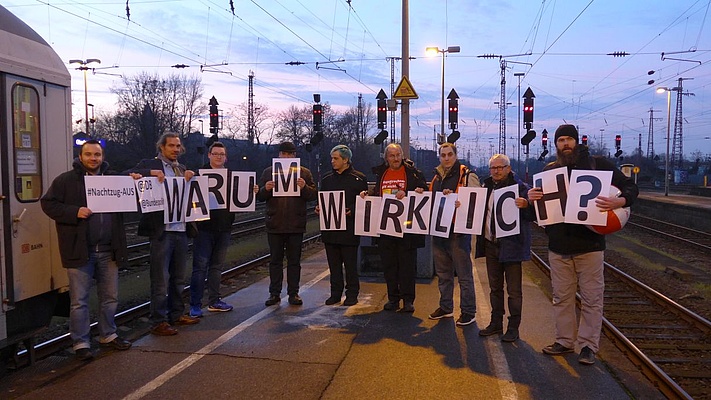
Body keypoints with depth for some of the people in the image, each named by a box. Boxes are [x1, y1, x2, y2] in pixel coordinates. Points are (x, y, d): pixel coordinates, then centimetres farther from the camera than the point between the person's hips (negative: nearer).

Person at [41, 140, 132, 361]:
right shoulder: (65, 180, 0)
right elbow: (48, 203, -3)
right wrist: (75, 212, -17)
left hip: (108, 250, 4)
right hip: (80, 250, -4)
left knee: (110, 297, 13)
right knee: (79, 300, 3)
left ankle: (108, 335, 30)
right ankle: (80, 343, 15)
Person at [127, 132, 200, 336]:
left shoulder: (183, 169, 18)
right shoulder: (150, 165, 1)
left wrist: (191, 176, -1)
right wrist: (151, 172, -22)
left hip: (181, 229, 6)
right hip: (161, 229, -6)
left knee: (178, 277, 15)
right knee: (160, 279, -1)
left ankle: (177, 314, 27)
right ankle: (159, 322, 8)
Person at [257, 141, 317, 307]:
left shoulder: (304, 173, 5)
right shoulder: (268, 172, 8)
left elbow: (313, 195, 0)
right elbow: (260, 196, 6)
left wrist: (304, 187, -20)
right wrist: (266, 189, -15)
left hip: (296, 225, -1)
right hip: (274, 224, 1)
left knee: (294, 261, 7)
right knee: (275, 260, 8)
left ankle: (293, 293, 16)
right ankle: (274, 293, 16)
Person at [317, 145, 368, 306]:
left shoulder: (358, 179, -2)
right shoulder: (327, 178, 13)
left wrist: (351, 211, -18)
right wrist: (319, 207, 0)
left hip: (349, 229, -5)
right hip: (330, 228, 5)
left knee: (350, 264, 3)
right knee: (334, 264, 11)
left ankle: (352, 294, 15)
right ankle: (335, 293, 21)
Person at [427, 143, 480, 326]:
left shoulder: (467, 175, -6)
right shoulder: (436, 178, 15)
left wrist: (459, 203, -26)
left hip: (459, 231, -7)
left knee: (464, 274, 0)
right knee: (443, 273, 16)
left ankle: (468, 311, 11)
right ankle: (445, 307, 28)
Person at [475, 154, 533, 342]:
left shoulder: (520, 187, -7)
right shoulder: (487, 187, 11)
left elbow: (533, 215, -10)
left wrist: (525, 205, -31)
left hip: (511, 245, -6)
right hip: (490, 244, 6)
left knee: (514, 290, 3)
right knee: (495, 287, 16)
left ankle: (513, 328, 14)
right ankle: (496, 323, 27)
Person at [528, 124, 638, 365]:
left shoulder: (597, 164, -1)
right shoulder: (549, 171, 8)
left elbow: (630, 187, 0)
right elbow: (539, 207, 13)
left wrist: (618, 202, -22)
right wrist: (531, 198, -11)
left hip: (589, 244, -3)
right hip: (558, 246, 3)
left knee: (591, 298, 4)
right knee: (561, 297, 11)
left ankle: (588, 345, 16)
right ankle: (564, 341, 23)